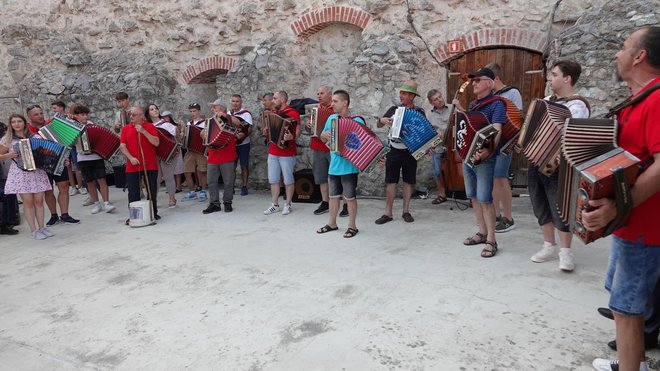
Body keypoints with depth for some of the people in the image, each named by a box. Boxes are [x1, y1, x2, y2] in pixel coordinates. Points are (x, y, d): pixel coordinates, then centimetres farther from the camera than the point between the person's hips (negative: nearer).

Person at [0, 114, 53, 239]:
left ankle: (42, 227, 13)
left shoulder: (35, 137, 6)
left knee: (39, 200, 2)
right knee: (28, 201, -3)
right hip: (20, 173, -2)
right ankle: (33, 230, 5)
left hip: (37, 172, 2)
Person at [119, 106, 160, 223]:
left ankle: (153, 213, 19)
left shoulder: (150, 126, 2)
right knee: (133, 193, 2)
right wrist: (131, 158, -9)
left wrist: (143, 131, -16)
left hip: (150, 165, -1)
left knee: (152, 191, 5)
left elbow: (156, 142, -9)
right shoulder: (126, 128, 8)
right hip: (133, 166, 1)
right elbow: (122, 146, 4)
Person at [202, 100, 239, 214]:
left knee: (228, 182, 2)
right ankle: (214, 203, 13)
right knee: (211, 182, 4)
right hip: (212, 157, 5)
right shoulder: (210, 121, 15)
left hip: (228, 158, -5)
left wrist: (225, 116, -25)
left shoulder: (229, 119, 1)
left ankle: (227, 203, 16)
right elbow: (204, 135, 21)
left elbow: (238, 123, -20)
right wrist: (203, 134, -1)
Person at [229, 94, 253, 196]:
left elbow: (250, 128, -13)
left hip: (243, 144, -5)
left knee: (244, 166, 0)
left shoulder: (246, 113, -5)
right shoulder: (228, 113, 12)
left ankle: (244, 186, 9)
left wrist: (244, 135, -33)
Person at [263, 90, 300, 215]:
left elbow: (298, 132, -13)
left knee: (288, 180, 4)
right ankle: (275, 205, 17)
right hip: (273, 152, 7)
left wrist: (291, 137, -33)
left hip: (287, 152, -7)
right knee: (273, 179, 8)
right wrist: (266, 131, 5)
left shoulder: (292, 113, -9)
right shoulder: (273, 113, 14)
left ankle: (288, 205, 15)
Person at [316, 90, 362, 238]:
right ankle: (332, 223, 31)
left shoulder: (357, 121, -11)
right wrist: (324, 134, -7)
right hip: (333, 165, 6)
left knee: (350, 197, 4)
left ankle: (352, 226, 18)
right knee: (333, 195, 16)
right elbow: (323, 139, 15)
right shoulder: (331, 118, 6)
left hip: (349, 166, -6)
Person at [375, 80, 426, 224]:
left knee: (408, 181, 7)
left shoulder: (419, 111, 0)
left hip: (410, 152, -1)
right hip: (394, 151, 2)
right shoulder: (394, 109, 6)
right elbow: (378, 125, 13)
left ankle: (406, 211, 18)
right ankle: (388, 213, 7)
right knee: (390, 181, 1)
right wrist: (382, 120, -10)